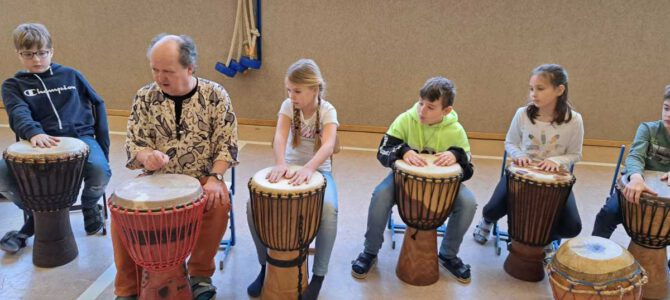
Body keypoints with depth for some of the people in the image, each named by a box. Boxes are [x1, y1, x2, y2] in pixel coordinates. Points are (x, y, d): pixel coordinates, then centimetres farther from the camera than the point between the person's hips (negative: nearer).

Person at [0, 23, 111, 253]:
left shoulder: (71, 75, 15)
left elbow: (98, 105, 16)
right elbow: (19, 114, -10)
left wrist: (102, 146, 7)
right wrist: (34, 133, -35)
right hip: (40, 143, 1)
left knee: (100, 170, -32)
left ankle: (89, 205, 6)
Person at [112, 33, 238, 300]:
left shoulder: (215, 95, -5)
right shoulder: (145, 97, 0)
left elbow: (226, 144, -6)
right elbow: (133, 143, 0)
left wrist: (214, 177, -21)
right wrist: (146, 156, -24)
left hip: (201, 178, -1)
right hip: (156, 178, 2)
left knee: (219, 203, -31)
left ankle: (200, 272, -3)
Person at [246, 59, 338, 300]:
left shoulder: (327, 111, -13)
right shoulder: (288, 106, -6)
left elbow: (328, 145, -31)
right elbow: (280, 137, -23)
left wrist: (308, 168, -51)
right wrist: (280, 164, -44)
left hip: (318, 170, -2)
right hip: (291, 167, 3)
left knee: (329, 209, -34)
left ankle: (318, 275, -14)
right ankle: (266, 264, 2)